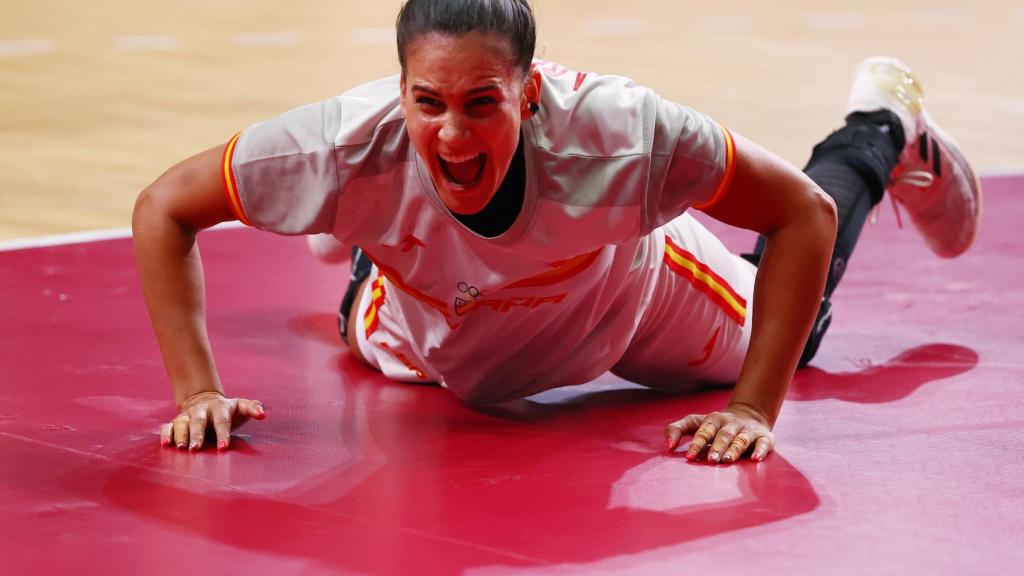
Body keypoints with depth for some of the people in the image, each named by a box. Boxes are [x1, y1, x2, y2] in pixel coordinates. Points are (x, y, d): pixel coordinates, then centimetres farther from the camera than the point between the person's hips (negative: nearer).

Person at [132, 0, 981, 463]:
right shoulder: (355, 143, -44)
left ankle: (882, 127, 48)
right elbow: (165, 208, -30)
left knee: (786, 334, 27)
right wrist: (198, 390, -37)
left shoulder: (615, 134, -47)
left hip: (634, 295, -1)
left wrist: (754, 410, -38)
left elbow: (804, 213, -36)